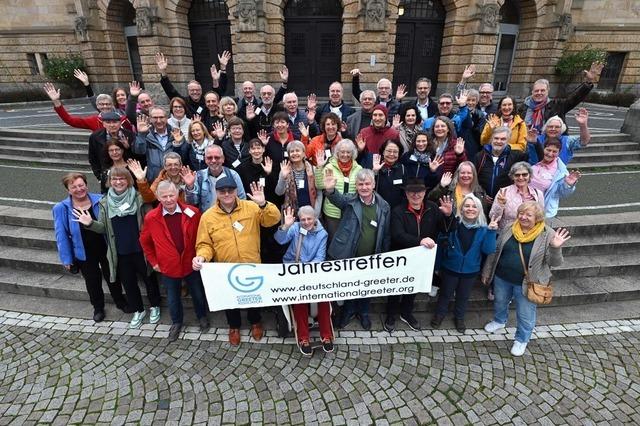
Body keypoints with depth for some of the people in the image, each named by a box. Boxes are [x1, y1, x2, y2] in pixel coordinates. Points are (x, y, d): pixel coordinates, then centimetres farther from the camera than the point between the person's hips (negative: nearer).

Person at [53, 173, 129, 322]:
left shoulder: (100, 201, -13)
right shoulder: (61, 208, -12)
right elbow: (62, 236, -7)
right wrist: (66, 258, -4)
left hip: (105, 248, 0)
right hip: (84, 253, 0)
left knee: (111, 276, 18)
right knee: (92, 281, 18)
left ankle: (120, 302, 41)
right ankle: (98, 308, 41)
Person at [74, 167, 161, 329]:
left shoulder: (138, 198, -9)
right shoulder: (105, 202, 1)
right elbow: (104, 228, 4)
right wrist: (90, 224, -14)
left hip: (140, 249, -3)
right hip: (120, 252, 3)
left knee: (149, 278, 14)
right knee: (128, 282, 16)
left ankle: (155, 306, 37)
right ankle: (138, 310, 37)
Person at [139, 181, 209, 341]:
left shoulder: (193, 213, -16)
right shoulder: (151, 218, -13)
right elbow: (144, 241, 5)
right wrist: (153, 261, 4)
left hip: (192, 265, 0)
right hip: (168, 267, 1)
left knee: (198, 294, 19)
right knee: (173, 298, 20)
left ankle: (202, 316, 47)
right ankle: (176, 322, 47)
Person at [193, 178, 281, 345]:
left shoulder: (251, 208, -9)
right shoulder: (208, 216, -8)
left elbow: (274, 219, -15)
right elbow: (205, 244, -5)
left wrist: (263, 204, -32)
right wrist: (201, 256, -26)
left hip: (252, 267, 0)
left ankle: (255, 322, 49)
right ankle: (234, 326, 48)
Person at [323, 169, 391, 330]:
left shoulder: (384, 206, -3)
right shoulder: (349, 200, -8)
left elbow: (386, 234, 4)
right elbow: (337, 198, -31)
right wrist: (330, 190, -53)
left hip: (371, 258, 2)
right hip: (348, 256, -1)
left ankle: (363, 312, 46)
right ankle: (349, 310, 43)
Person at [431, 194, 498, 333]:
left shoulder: (483, 229, -9)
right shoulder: (453, 224, -17)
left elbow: (488, 250, -19)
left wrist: (492, 232, -25)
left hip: (470, 271, 2)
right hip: (450, 268, -2)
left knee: (463, 296, 22)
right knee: (445, 294, 18)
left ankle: (459, 317, 47)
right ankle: (439, 314, 44)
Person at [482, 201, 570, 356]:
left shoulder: (547, 235, -15)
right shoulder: (509, 229, -5)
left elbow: (554, 262, -14)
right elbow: (495, 252, 3)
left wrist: (556, 248, -35)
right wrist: (487, 272, 7)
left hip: (526, 283, -4)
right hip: (502, 278, 4)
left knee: (525, 315, 12)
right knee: (500, 303, 26)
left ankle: (521, 340, 37)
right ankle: (499, 321, 56)